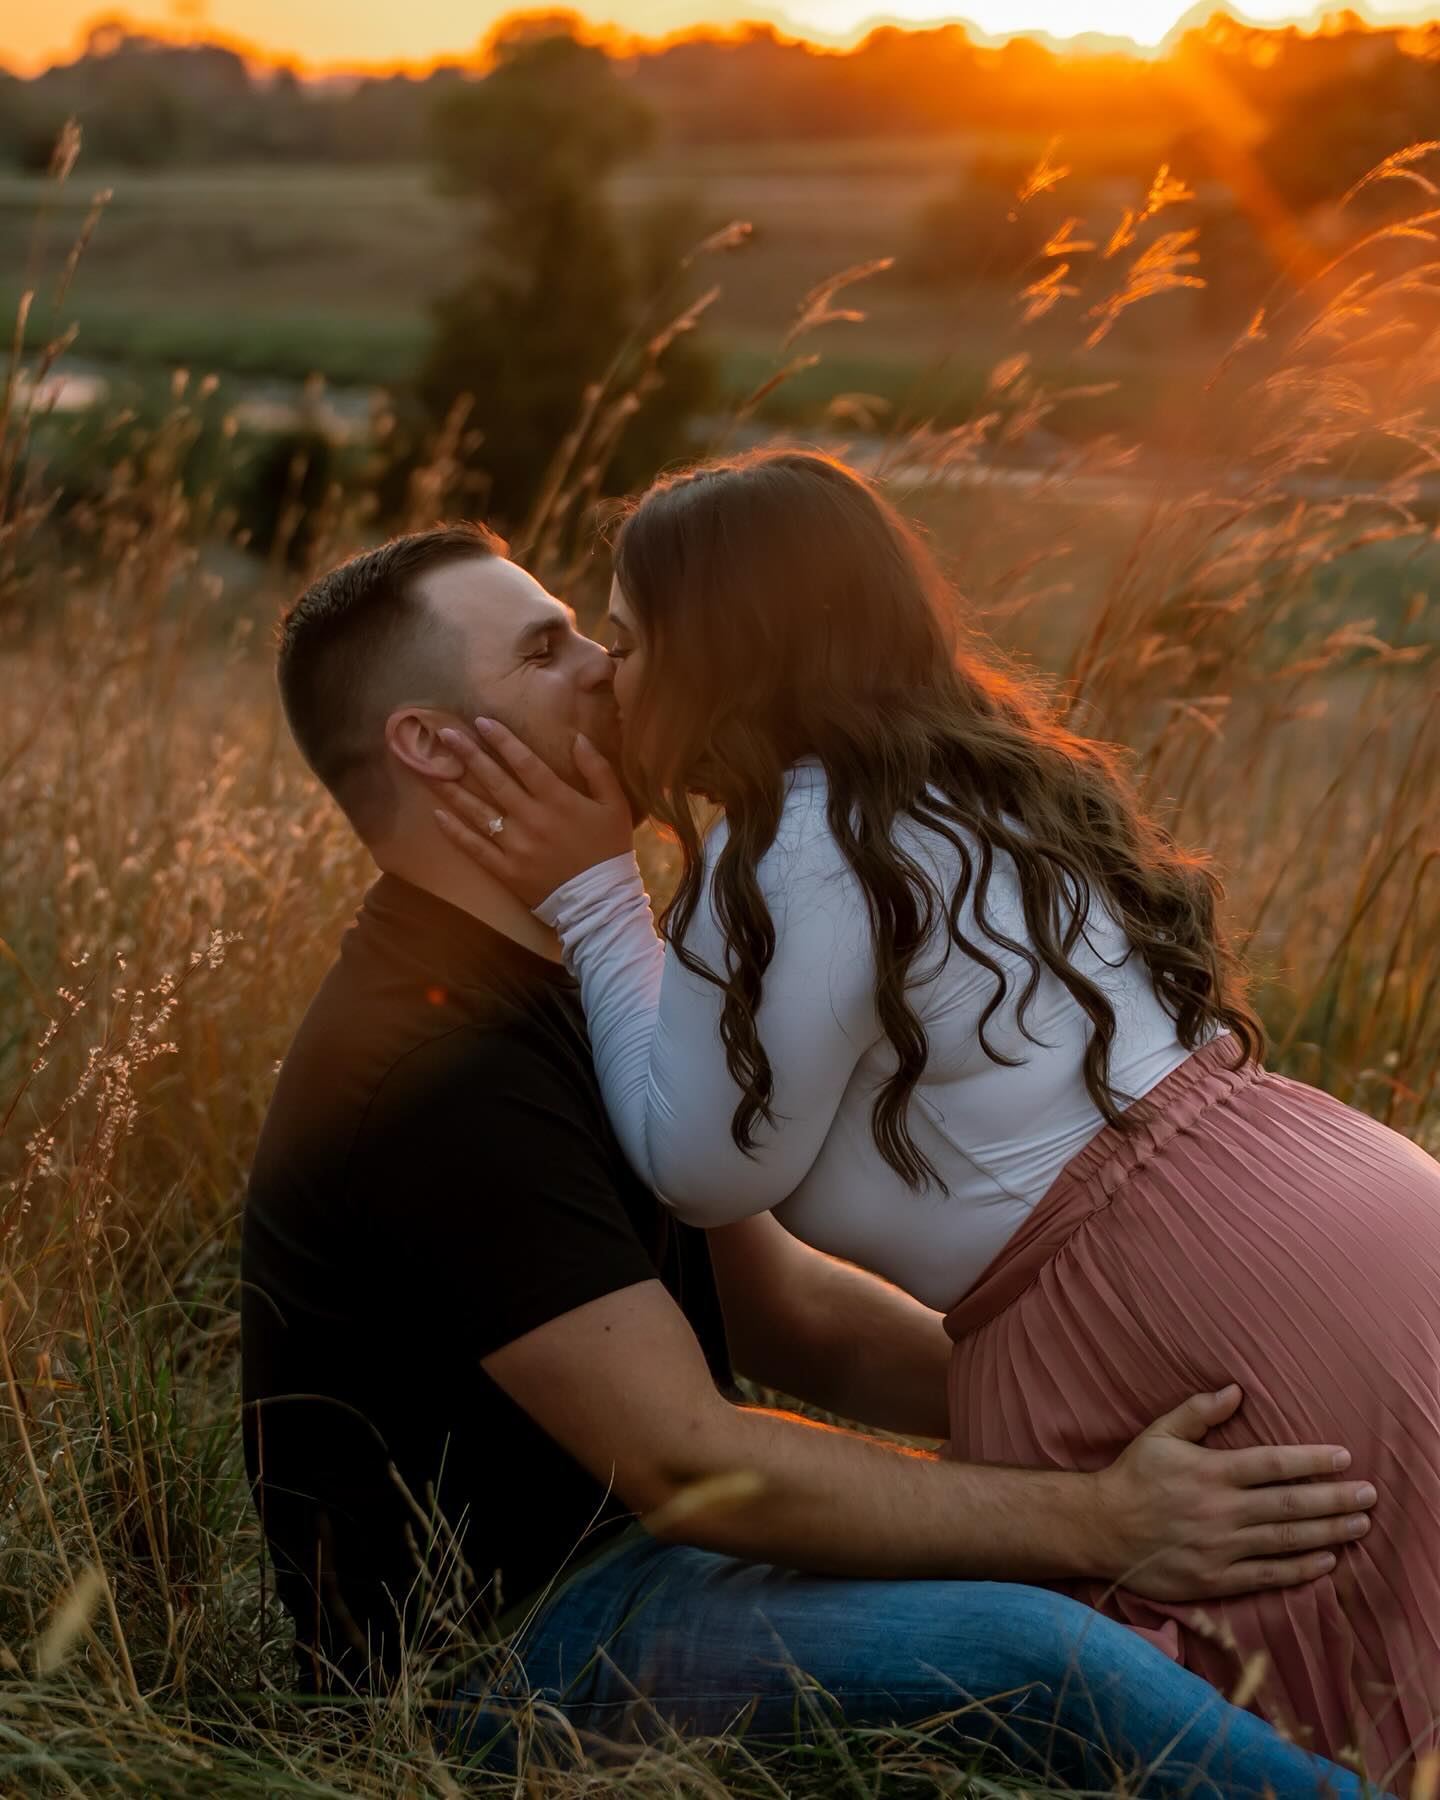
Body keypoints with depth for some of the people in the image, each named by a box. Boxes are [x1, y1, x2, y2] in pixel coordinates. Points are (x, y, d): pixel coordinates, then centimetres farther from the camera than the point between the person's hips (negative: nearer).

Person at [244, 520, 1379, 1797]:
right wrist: (1101, 1524, -27)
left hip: (616, 1546, 10)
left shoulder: (568, 984, 9)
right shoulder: (434, 1057, -24)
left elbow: (780, 1309, 9)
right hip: (483, 1659, -10)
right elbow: (688, 1464, -27)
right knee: (1023, 1654, -27)